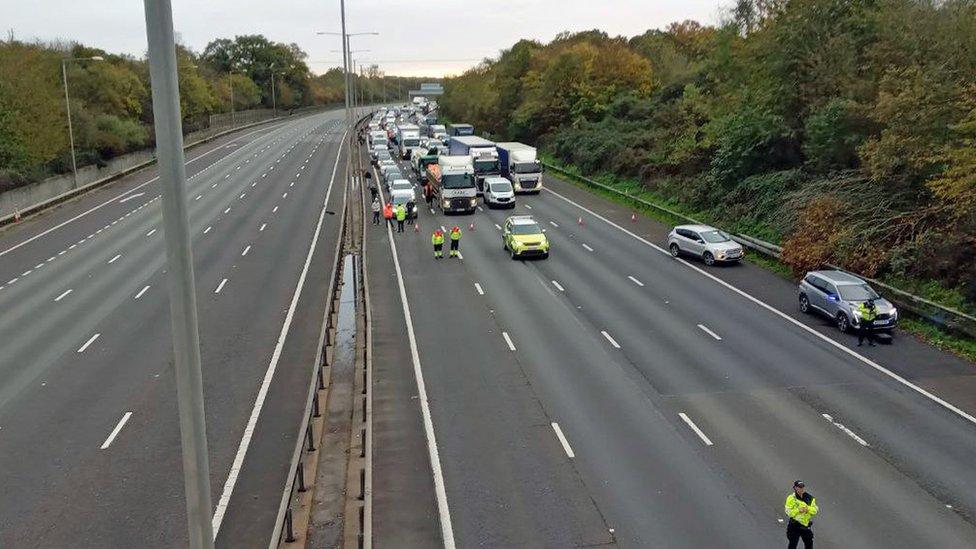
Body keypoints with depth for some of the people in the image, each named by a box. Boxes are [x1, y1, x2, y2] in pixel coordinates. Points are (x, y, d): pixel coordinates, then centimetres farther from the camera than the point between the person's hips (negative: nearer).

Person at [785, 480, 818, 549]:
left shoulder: (809, 498, 3)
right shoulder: (791, 498, -10)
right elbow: (789, 512, -13)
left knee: (809, 543, 17)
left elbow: (815, 510, 1)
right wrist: (798, 510, -25)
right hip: (795, 525, -4)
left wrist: (808, 509, -18)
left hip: (807, 525, 4)